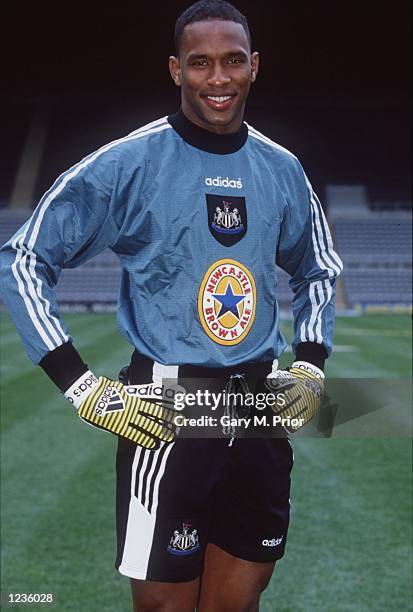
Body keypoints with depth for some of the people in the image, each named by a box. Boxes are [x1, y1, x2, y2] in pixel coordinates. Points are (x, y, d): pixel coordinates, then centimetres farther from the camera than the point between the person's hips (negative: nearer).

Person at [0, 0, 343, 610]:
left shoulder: (282, 170, 7)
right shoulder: (127, 164, -9)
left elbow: (318, 271, 23)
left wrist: (310, 365, 9)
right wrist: (83, 388, -12)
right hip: (166, 414, -4)